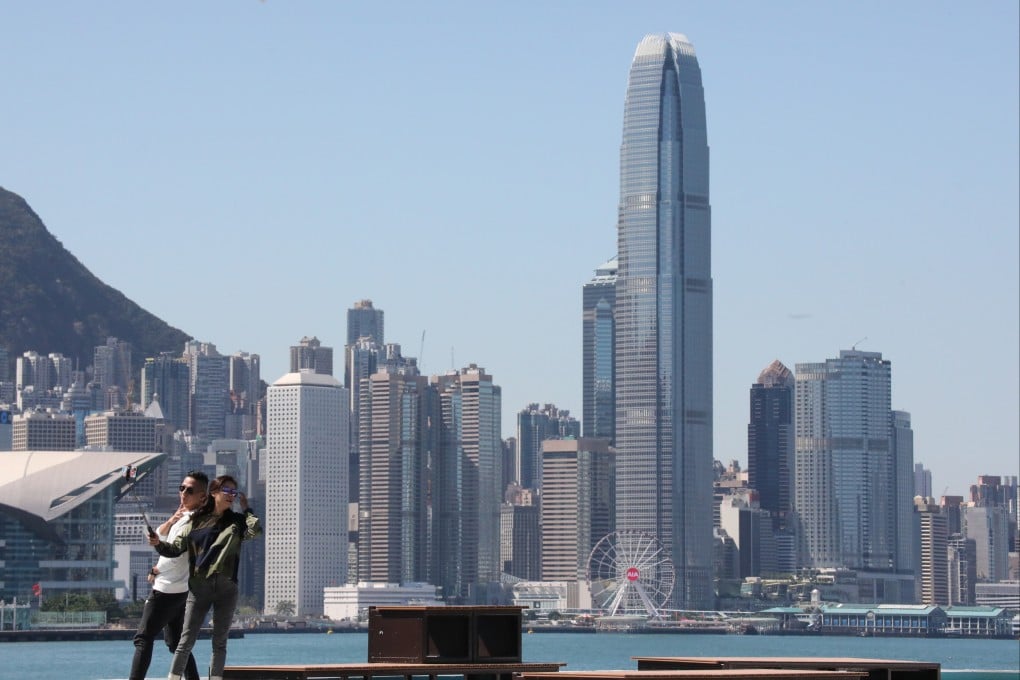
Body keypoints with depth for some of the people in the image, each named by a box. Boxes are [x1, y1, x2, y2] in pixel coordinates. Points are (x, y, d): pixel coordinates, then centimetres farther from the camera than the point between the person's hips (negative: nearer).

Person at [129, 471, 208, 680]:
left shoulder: (190, 521, -19)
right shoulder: (184, 516, 12)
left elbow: (173, 554, -21)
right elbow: (159, 535, 12)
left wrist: (155, 570, -3)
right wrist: (171, 521, -9)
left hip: (167, 590, -10)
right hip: (180, 591, 10)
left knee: (143, 639, -9)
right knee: (177, 643, 13)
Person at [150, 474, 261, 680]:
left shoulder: (237, 521, 8)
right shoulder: (196, 521, 7)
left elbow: (255, 530, -12)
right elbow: (176, 548, 8)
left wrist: (246, 508, -1)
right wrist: (158, 543, -10)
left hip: (226, 588, 1)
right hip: (199, 587, -1)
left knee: (219, 642, 5)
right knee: (186, 641, -3)